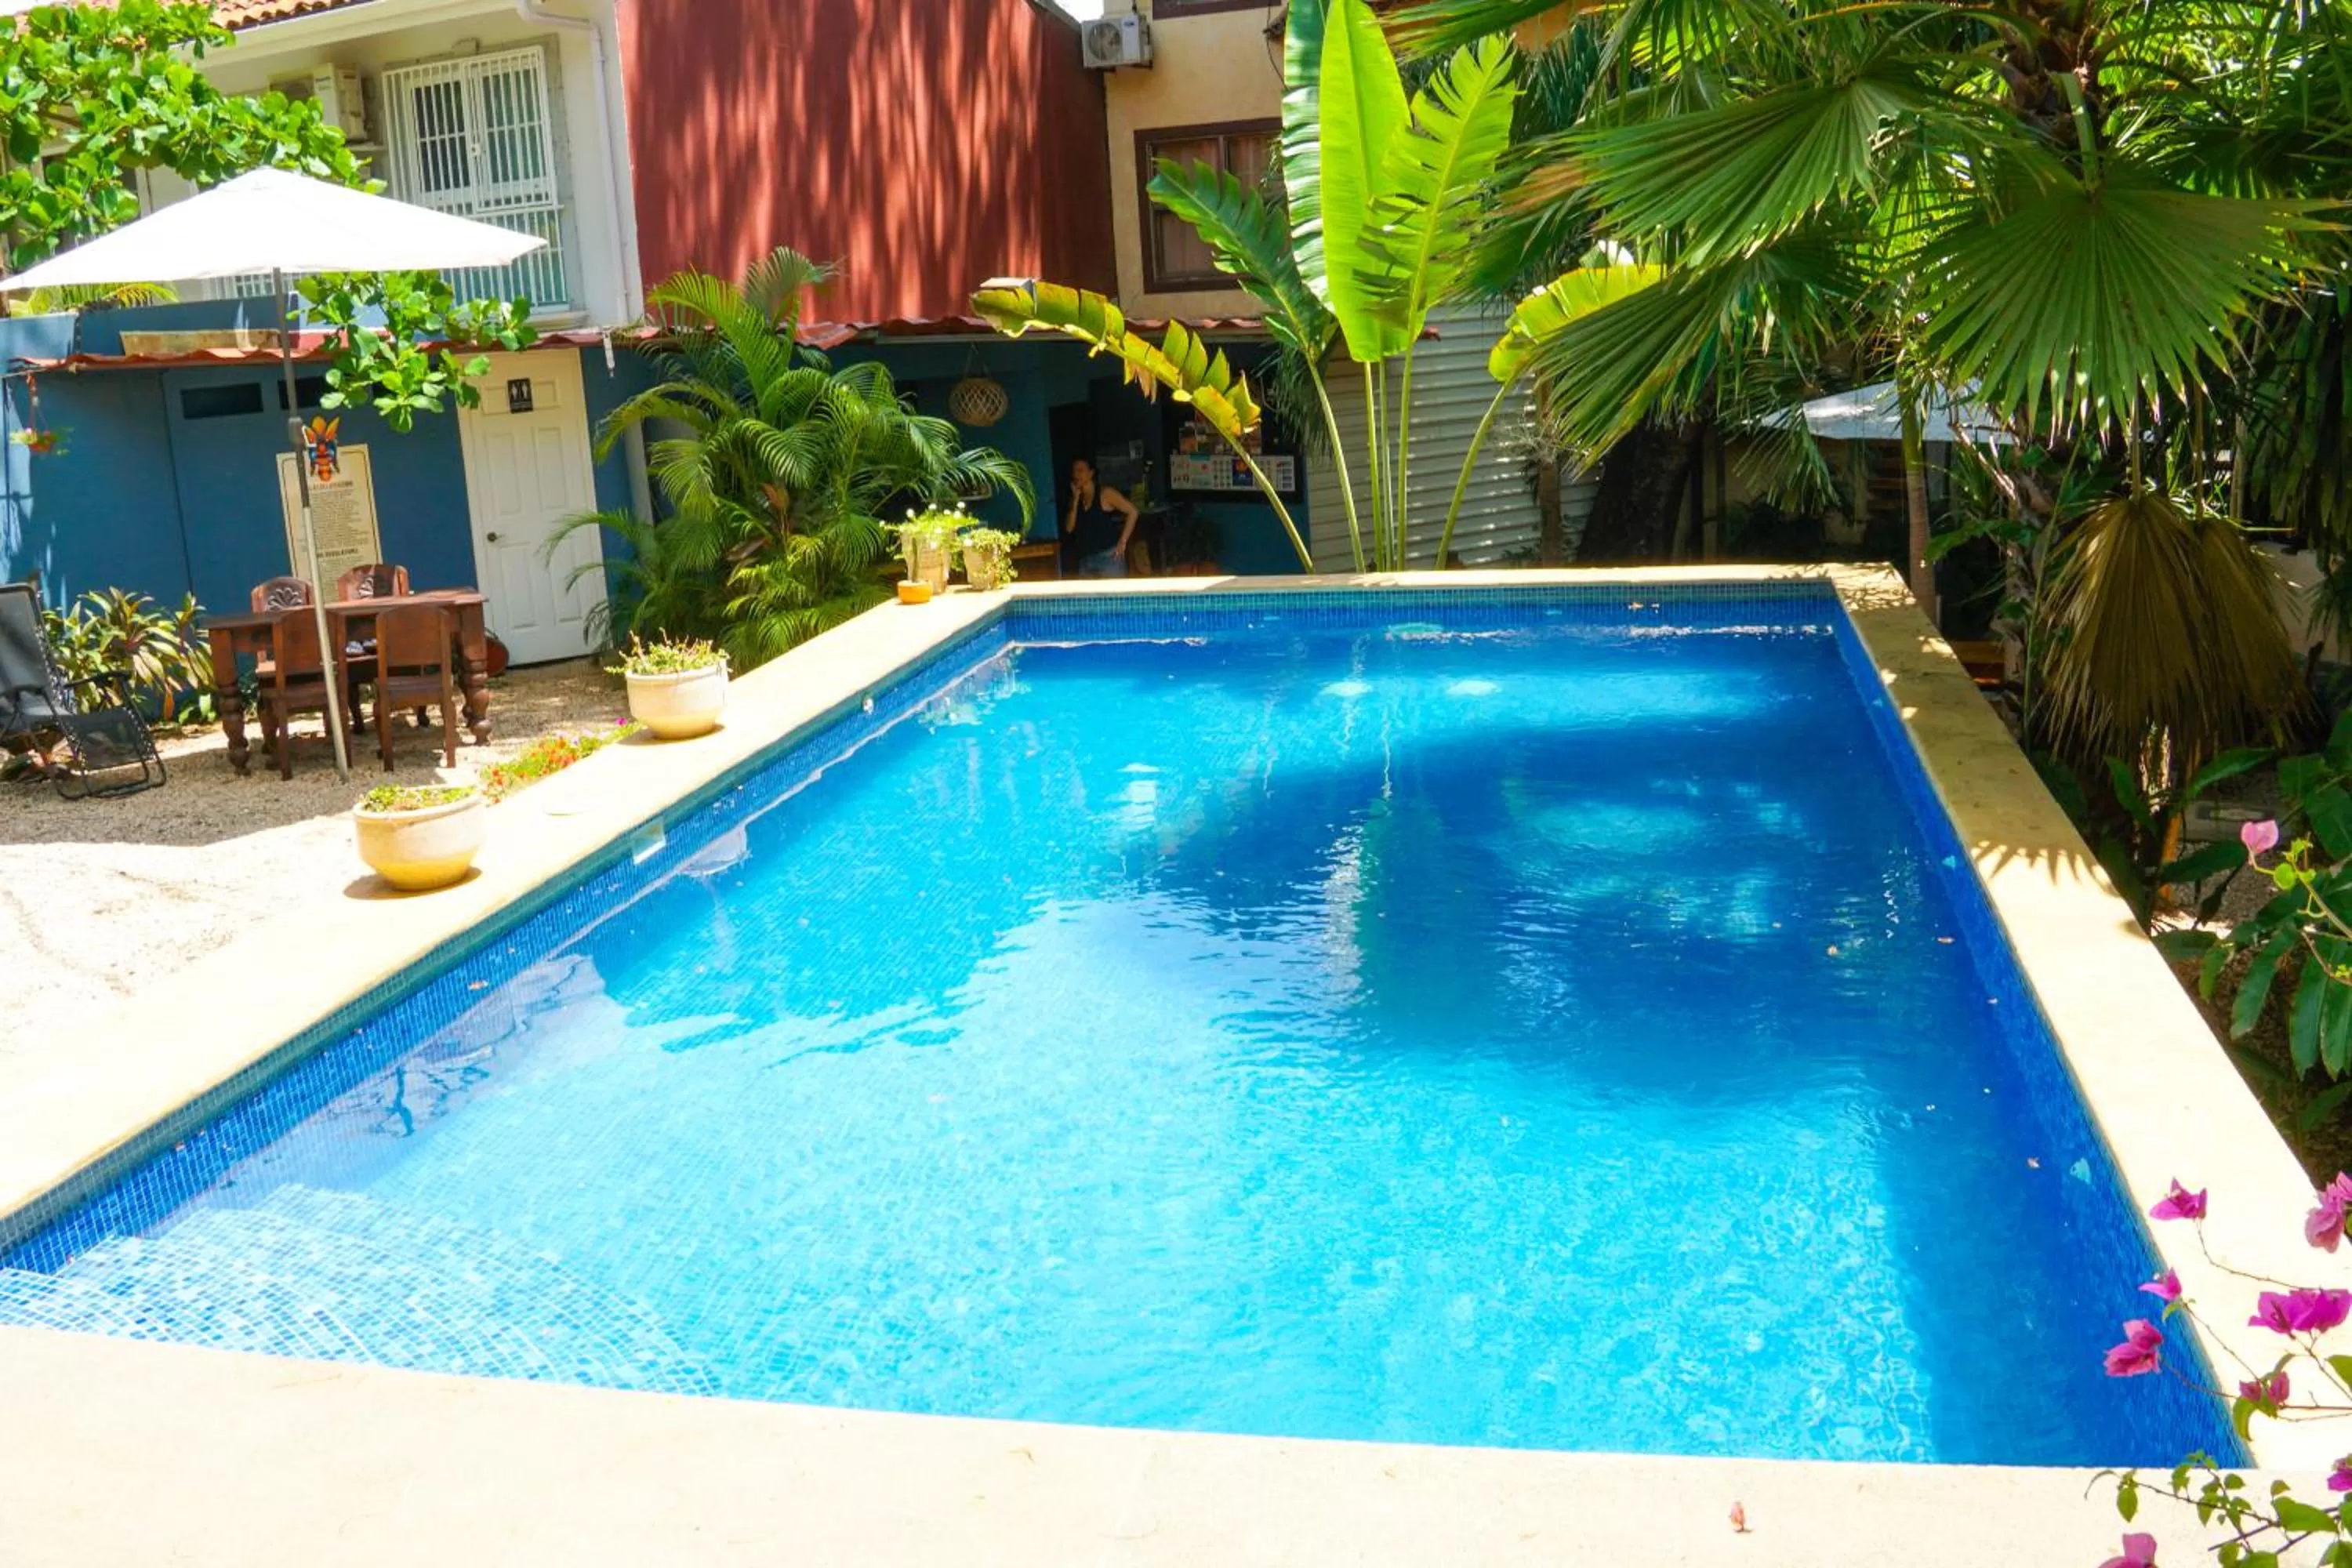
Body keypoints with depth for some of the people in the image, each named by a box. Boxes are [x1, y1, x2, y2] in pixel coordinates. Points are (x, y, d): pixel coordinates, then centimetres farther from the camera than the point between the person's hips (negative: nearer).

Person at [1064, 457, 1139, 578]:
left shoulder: (1105, 493, -5)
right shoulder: (1076, 499, 12)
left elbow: (1132, 511, -8)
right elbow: (1069, 528, 2)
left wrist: (1123, 542, -10)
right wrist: (1076, 499, -3)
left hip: (1109, 557, -6)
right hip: (1086, 560, 6)